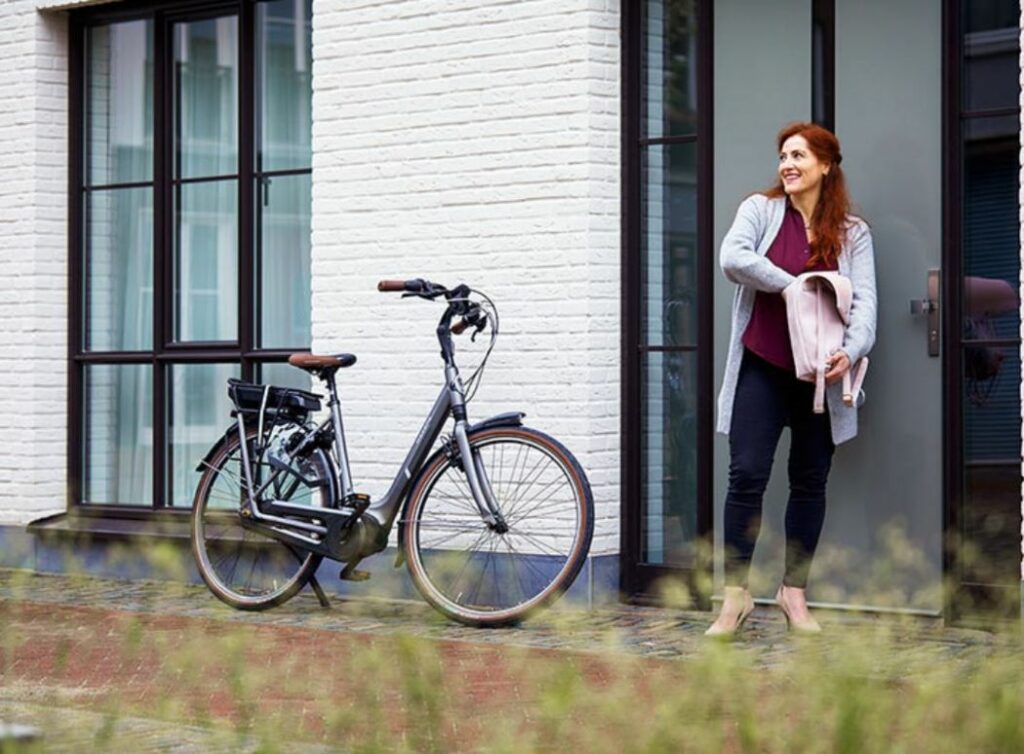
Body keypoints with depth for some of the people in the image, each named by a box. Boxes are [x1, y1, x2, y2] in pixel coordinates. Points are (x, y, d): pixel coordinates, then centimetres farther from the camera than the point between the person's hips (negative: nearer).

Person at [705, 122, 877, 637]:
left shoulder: (853, 232, 7)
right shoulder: (760, 209, 4)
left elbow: (864, 299, -3)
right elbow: (732, 258, -14)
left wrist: (851, 350, -21)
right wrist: (792, 285, -14)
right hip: (762, 368, -2)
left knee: (810, 482, 7)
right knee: (747, 475, -8)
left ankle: (794, 593, 18)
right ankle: (736, 595, -1)